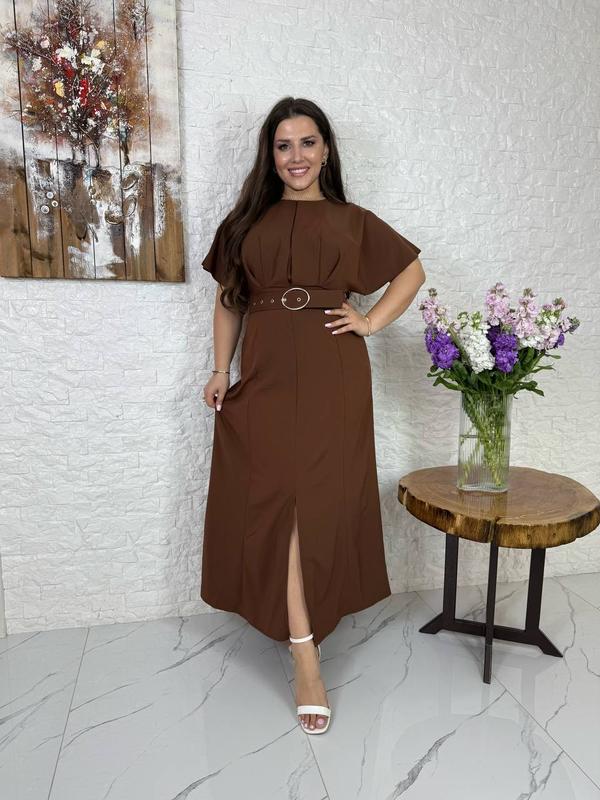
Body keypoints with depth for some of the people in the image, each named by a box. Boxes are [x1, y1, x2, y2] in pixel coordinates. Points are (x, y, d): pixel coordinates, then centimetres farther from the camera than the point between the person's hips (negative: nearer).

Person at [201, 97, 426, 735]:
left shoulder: (353, 221, 11)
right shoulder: (247, 222, 14)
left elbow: (413, 270, 17)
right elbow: (229, 301, 15)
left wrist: (371, 322, 3)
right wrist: (220, 370, 4)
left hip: (333, 376, 0)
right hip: (266, 372, 1)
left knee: (317, 500, 1)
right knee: (276, 500, -4)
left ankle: (301, 628, 22)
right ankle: (306, 657, 2)